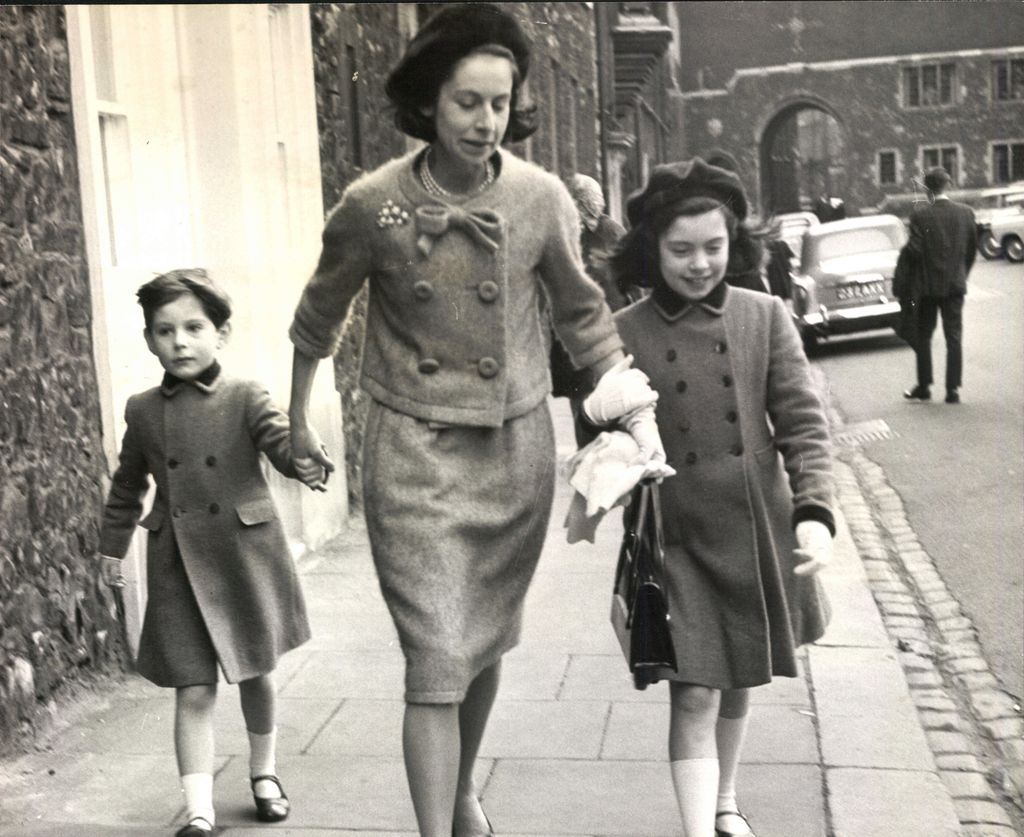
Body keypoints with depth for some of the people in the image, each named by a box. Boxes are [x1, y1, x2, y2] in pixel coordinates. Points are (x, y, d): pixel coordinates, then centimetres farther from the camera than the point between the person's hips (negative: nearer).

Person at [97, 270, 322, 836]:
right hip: (177, 564, 1)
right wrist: (112, 545, 20)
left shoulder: (244, 398, -5)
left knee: (255, 673, 15)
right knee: (193, 689, -3)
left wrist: (305, 462, -40)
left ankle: (263, 773, 38)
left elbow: (282, 441, -18)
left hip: (246, 555, -1)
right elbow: (127, 486, 15)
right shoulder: (143, 412, 4)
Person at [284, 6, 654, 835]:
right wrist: (299, 419, 15)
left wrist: (628, 394, 2)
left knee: (487, 643, 17)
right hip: (415, 454, -2)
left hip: (514, 450, 3)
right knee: (436, 660, -8)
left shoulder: (541, 198, -6)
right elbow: (319, 316, 6)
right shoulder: (373, 204, -10)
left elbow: (581, 310, 9)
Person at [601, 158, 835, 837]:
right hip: (675, 540, -2)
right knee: (694, 697, -8)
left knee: (739, 684, 20)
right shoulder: (622, 334, -5)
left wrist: (814, 511, -16)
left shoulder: (765, 316, -1)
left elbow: (804, 422, -4)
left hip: (758, 532, 3)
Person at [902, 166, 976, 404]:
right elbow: (973, 248, 4)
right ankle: (953, 389, 3)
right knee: (954, 337, 5)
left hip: (928, 285, -2)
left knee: (923, 337, 12)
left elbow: (915, 250, -15)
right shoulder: (966, 212, -2)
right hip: (955, 285, 3)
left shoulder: (920, 216, -13)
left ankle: (924, 386, 15)